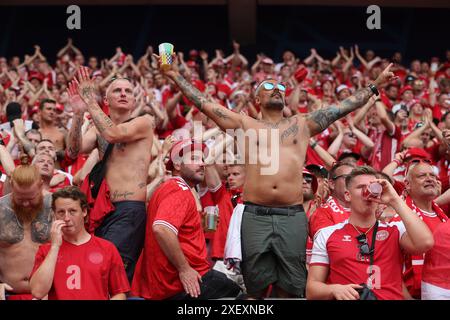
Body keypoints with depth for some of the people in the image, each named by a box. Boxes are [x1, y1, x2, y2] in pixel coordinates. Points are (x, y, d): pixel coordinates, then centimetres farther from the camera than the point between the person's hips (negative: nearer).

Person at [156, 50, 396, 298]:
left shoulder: (302, 125, 17)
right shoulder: (246, 124, 14)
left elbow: (343, 107, 17)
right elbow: (204, 103, 11)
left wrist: (375, 85, 15)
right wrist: (174, 75, 7)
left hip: (293, 216, 1)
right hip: (255, 216, -1)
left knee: (290, 289, 2)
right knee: (256, 288, 2)